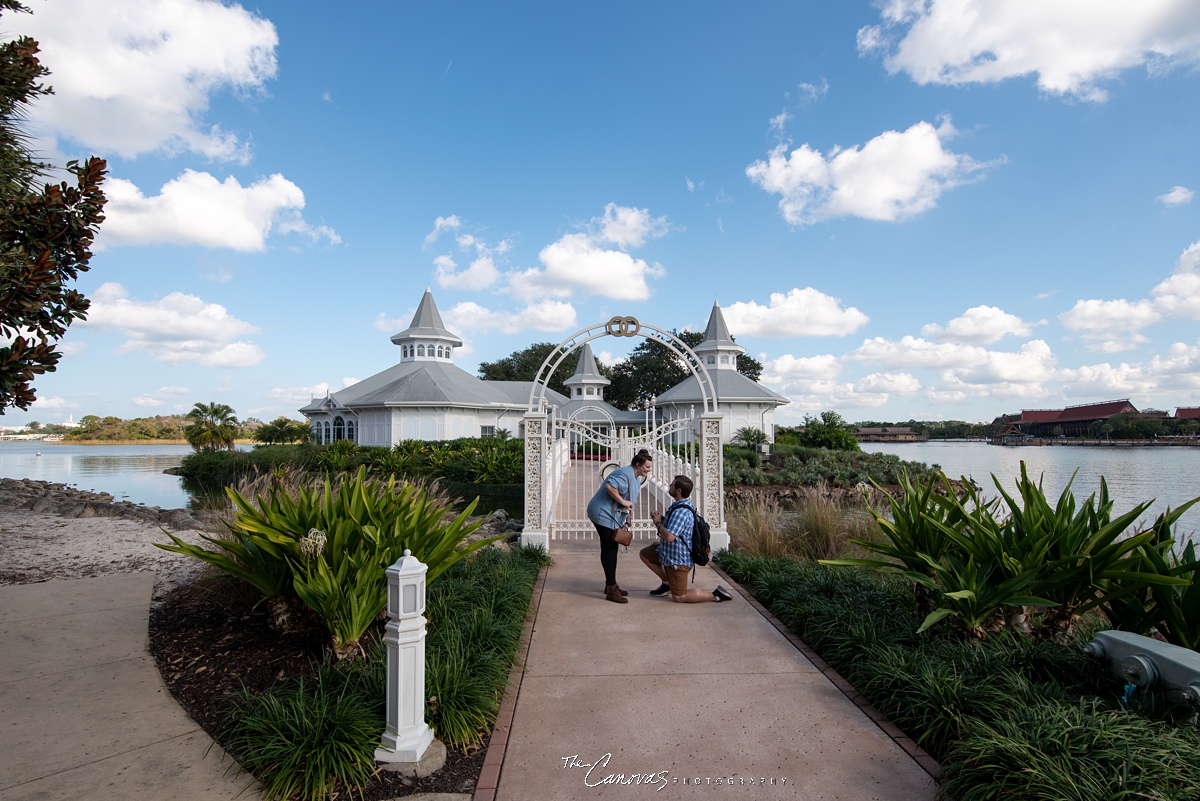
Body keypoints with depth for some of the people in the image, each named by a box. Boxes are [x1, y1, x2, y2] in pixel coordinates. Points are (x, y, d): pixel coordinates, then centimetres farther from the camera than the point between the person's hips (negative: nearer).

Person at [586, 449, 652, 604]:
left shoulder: (636, 478, 14)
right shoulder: (626, 475, -21)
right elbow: (609, 486, -35)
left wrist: (629, 508, 3)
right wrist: (623, 501, -26)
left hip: (609, 516, 11)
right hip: (603, 514, -11)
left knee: (609, 549, 17)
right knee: (610, 550, -10)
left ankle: (611, 584, 26)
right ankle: (611, 590, -7)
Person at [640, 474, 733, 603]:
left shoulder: (681, 511, -30)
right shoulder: (682, 505, 3)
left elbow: (669, 536, -36)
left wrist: (658, 522, -18)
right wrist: (661, 518, -1)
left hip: (677, 560, -10)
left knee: (678, 598, -2)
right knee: (644, 553, 18)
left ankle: (715, 594, 0)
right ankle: (666, 583, 23)